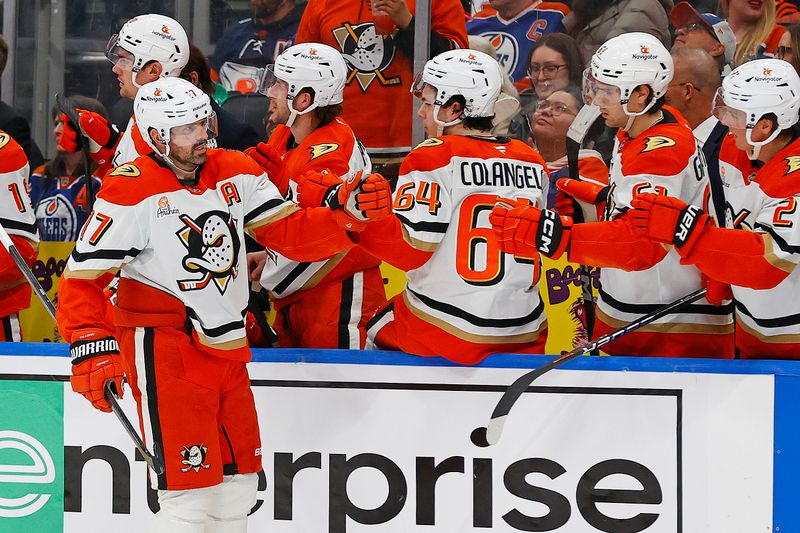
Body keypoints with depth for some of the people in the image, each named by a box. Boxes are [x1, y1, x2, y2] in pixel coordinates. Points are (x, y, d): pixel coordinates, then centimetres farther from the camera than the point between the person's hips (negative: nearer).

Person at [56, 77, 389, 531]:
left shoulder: (236, 173, 6)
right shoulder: (131, 191, -12)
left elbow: (292, 233, 6)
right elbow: (84, 276, -13)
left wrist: (347, 212, -12)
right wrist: (92, 347, -24)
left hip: (227, 349, 7)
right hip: (164, 350, -7)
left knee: (238, 487, 16)